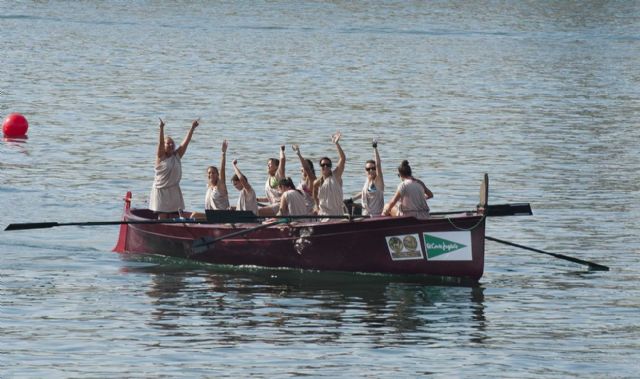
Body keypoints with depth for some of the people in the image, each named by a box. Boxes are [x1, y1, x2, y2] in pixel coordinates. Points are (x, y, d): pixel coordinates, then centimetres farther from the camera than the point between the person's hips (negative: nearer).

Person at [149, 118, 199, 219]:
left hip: (174, 192, 4)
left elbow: (186, 142, 1)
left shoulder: (177, 156, 6)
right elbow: (160, 143, -19)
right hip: (161, 191, -4)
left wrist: (192, 128, -8)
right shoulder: (161, 157, -5)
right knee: (163, 218, -6)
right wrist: (161, 128, -33)